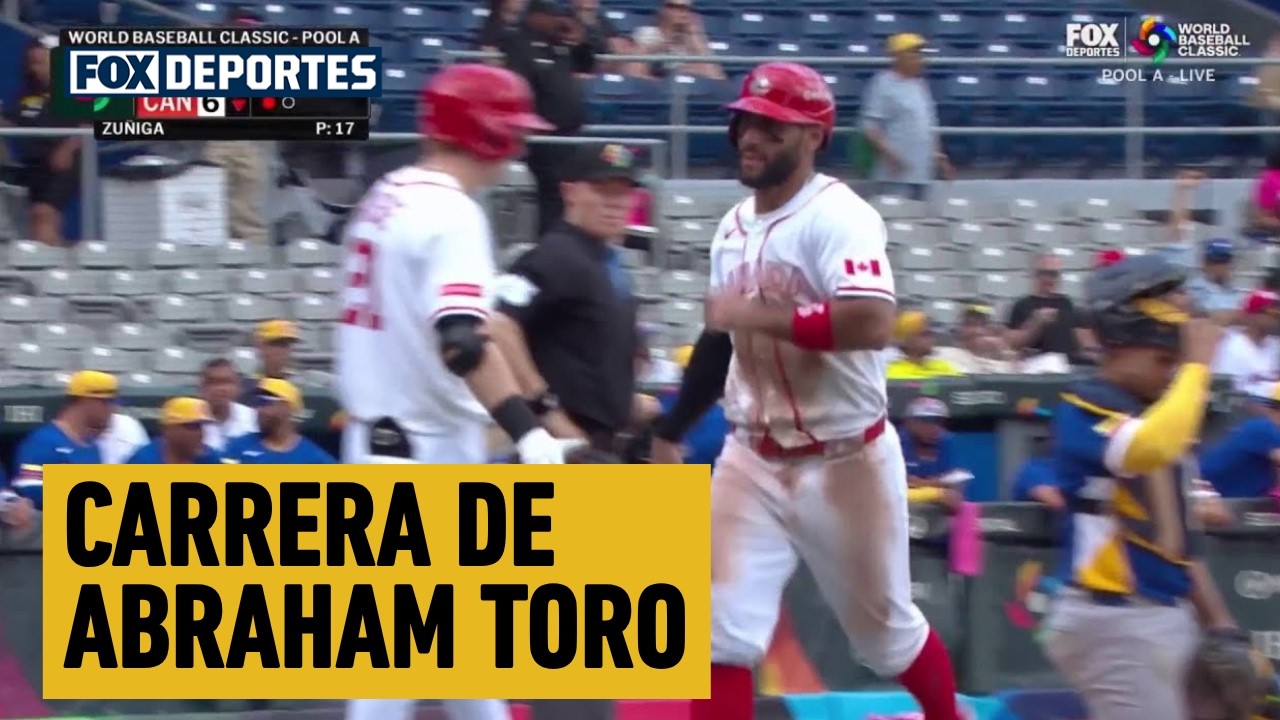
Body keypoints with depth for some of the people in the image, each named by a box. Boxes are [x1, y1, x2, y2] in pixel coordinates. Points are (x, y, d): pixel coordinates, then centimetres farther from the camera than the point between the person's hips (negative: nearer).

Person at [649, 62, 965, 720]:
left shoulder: (839, 217, -18)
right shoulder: (734, 226, 6)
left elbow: (871, 324, -33)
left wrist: (755, 314, -27)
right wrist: (670, 433, 20)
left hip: (843, 462, -6)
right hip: (752, 460, 6)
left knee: (883, 628, 12)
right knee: (721, 633, -5)